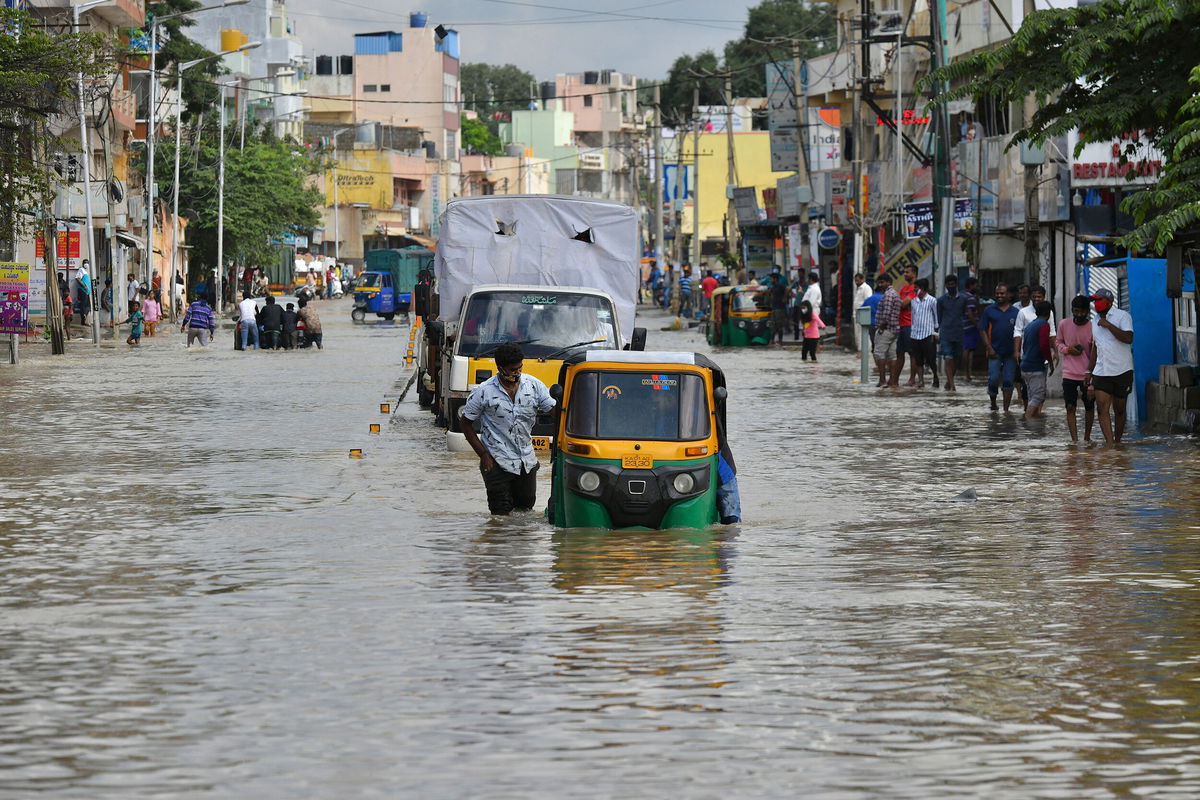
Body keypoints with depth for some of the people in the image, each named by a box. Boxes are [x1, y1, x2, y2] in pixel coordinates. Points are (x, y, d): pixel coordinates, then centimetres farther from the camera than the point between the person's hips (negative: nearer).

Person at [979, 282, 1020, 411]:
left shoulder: (1015, 312, 7)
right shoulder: (989, 311, 4)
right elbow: (982, 330, 2)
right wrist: (989, 348, -8)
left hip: (1010, 353, 1)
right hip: (995, 352, -1)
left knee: (1008, 381, 1)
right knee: (993, 379, -8)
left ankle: (1006, 409, 6)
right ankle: (993, 403, 15)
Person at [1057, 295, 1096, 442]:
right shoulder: (1065, 325, -2)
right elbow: (1058, 342, 16)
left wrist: (1092, 385, -14)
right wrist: (1067, 349, -9)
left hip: (1087, 375, -1)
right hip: (1069, 374, 1)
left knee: (1089, 407, 11)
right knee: (1070, 407, -6)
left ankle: (1087, 438, 29)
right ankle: (1074, 440, -6)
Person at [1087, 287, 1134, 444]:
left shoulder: (1122, 316, -4)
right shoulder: (1095, 321, 16)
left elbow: (1128, 338, -19)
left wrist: (1108, 325, -18)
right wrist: (1089, 371, 22)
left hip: (1122, 371, -4)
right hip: (1101, 372, 4)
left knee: (1119, 410, 6)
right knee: (1102, 409, -12)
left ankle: (1117, 442, 20)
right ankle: (1110, 444, -19)